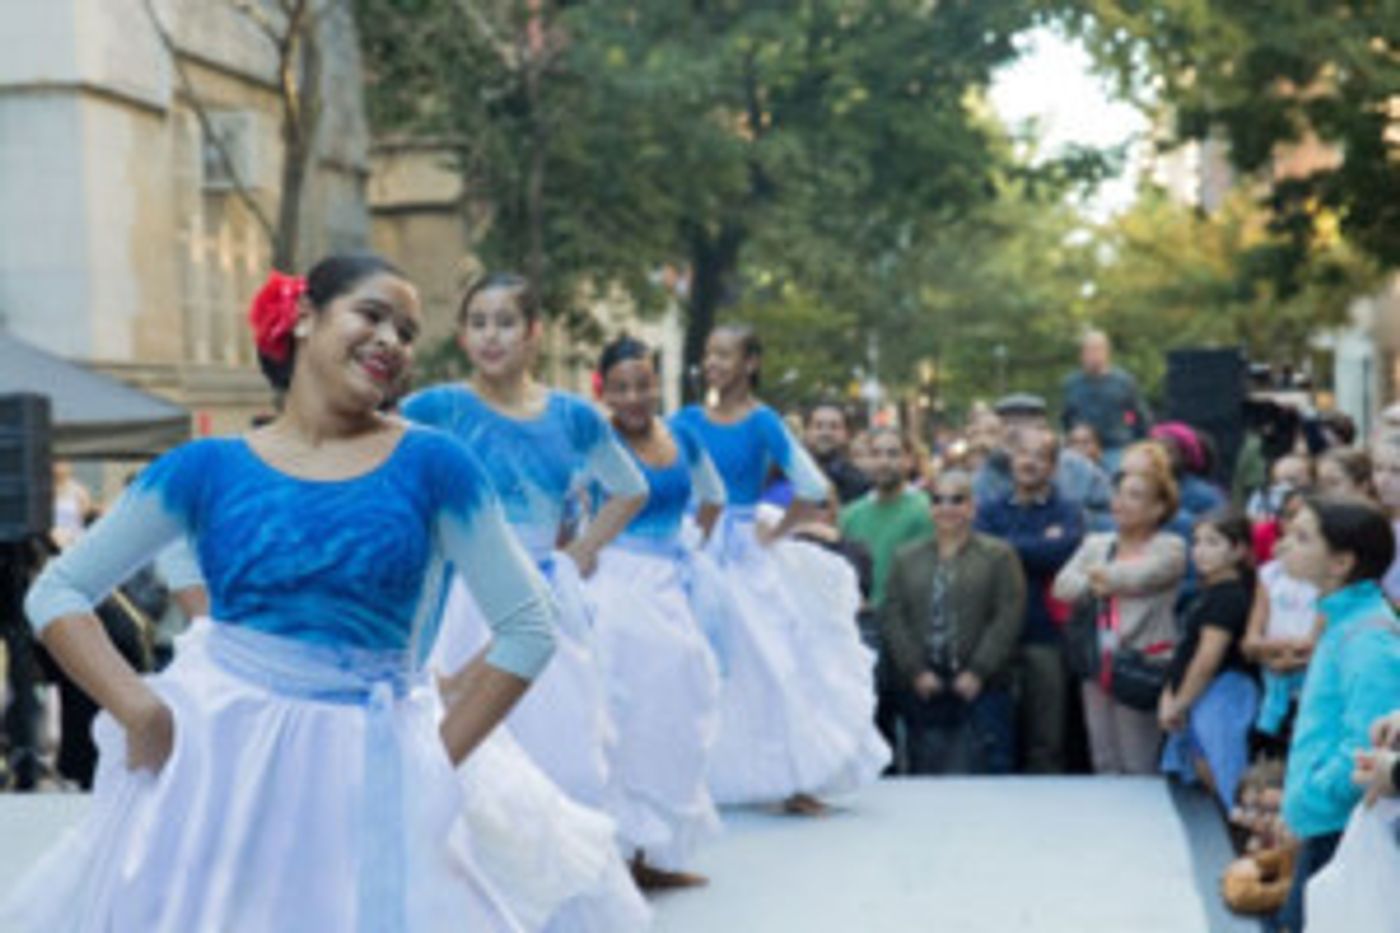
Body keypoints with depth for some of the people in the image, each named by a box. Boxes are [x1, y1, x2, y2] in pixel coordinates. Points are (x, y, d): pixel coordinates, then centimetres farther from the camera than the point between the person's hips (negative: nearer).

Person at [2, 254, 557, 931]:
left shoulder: (431, 464, 0)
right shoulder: (209, 468, 3)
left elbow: (527, 628, 0)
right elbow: (56, 591, 6)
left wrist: (430, 764, -4)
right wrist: (138, 708, -9)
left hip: (355, 779, -1)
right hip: (204, 762, 1)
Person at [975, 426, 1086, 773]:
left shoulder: (1067, 514, 8)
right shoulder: (991, 512, 15)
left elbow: (1059, 552, -13)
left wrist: (1008, 546, -3)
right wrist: (1039, 546, -6)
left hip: (1045, 637, -2)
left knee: (1046, 744, -1)